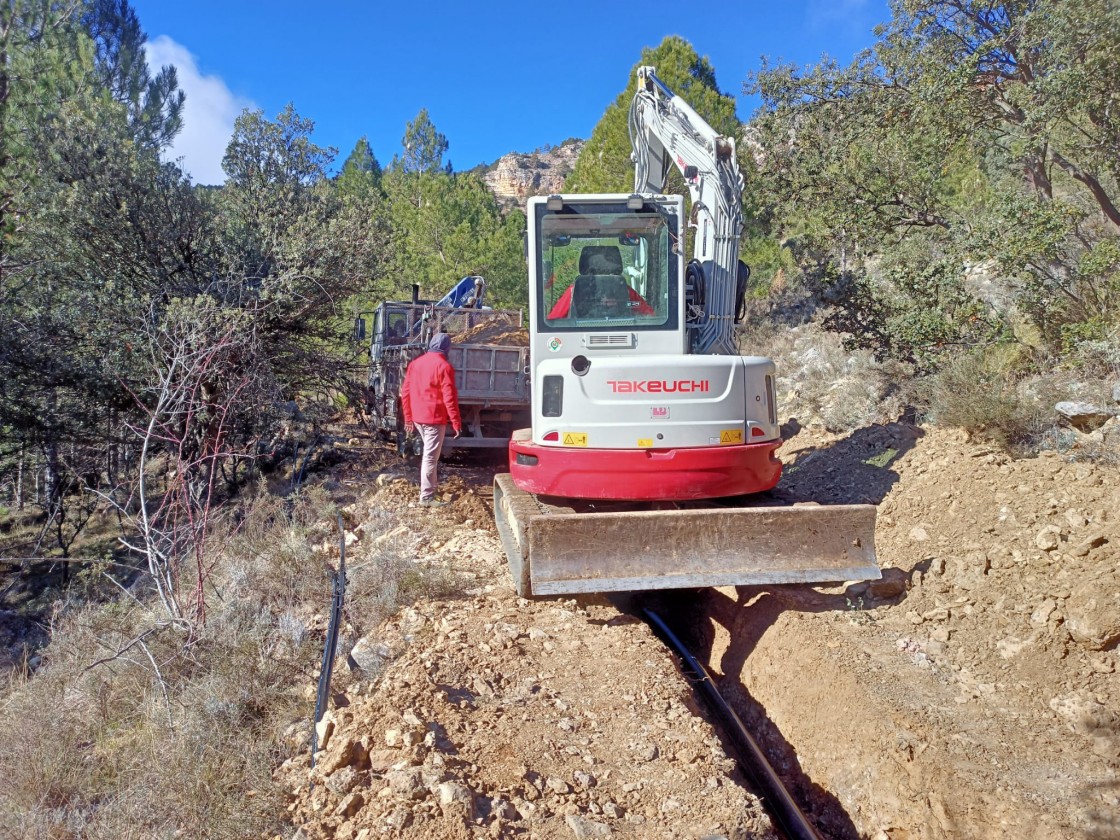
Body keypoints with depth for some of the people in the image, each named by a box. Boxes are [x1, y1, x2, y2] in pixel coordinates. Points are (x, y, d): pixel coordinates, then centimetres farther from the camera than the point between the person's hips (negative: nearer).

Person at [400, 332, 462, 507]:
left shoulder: (415, 363, 8)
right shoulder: (444, 366, -13)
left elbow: (405, 392, 11)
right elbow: (449, 397, -16)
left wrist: (408, 417, 18)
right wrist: (456, 422, -11)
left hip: (417, 417, 7)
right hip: (435, 418, -7)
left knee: (428, 452, 25)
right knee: (430, 456, -3)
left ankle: (431, 483, 37)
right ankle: (426, 497, 0)